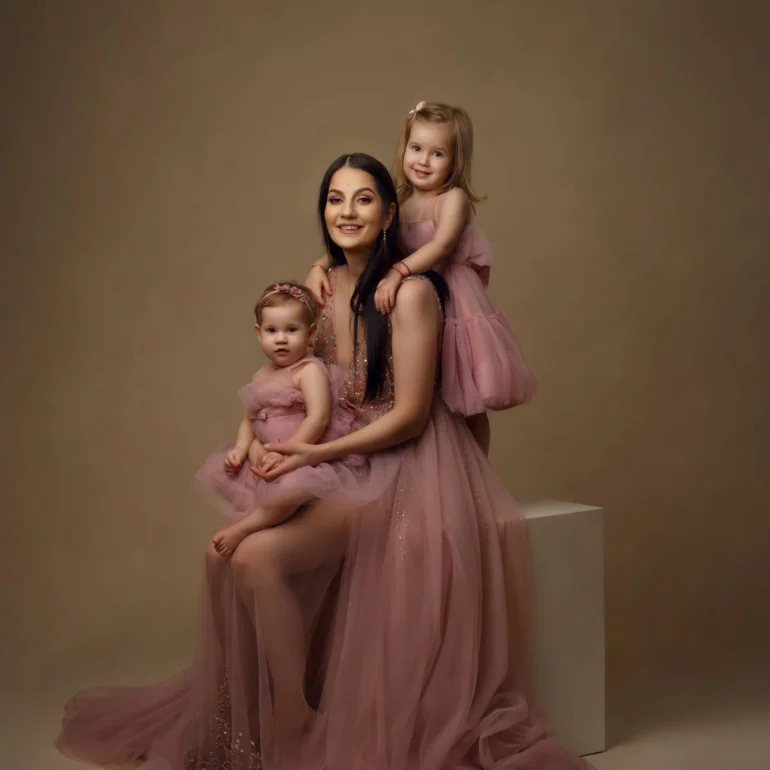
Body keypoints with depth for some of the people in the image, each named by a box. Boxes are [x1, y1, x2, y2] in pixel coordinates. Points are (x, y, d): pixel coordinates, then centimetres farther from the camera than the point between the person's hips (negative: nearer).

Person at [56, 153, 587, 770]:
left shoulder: (410, 291, -15)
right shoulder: (324, 285, 9)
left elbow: (409, 415, -16)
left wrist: (318, 454, -19)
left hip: (401, 465, -8)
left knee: (258, 556, -22)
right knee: (223, 554, -7)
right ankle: (246, 714, 10)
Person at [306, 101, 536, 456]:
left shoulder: (454, 199, -11)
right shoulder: (398, 204, 6)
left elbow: (440, 246, -27)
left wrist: (397, 272, -40)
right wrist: (319, 265, -12)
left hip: (455, 311, -5)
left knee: (468, 407, 7)